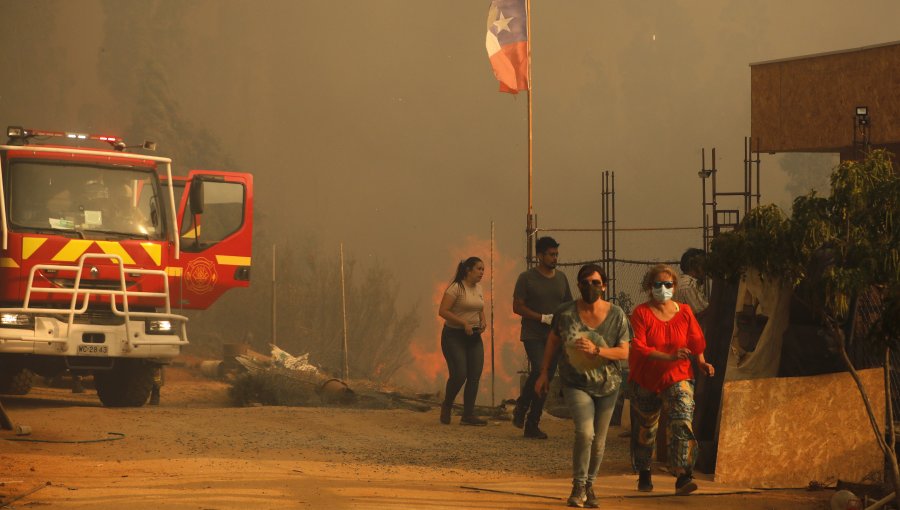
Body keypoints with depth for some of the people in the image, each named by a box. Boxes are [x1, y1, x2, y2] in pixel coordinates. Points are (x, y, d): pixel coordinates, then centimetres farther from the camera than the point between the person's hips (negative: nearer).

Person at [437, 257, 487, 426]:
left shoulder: (478, 289, 11)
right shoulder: (456, 288, -12)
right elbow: (443, 311, -18)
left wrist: (482, 322, 3)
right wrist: (464, 323, -22)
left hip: (473, 337, 7)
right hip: (454, 336, -7)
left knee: (475, 375, -1)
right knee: (459, 375, -13)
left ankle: (468, 415, 4)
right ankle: (446, 407, 13)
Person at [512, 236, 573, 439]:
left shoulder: (561, 278, 11)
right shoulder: (527, 278, -4)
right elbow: (517, 307, -7)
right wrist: (543, 318, -16)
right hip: (533, 336, -5)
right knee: (539, 370, -24)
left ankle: (532, 426, 10)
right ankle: (521, 407, 1)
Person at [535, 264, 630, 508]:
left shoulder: (616, 316, -10)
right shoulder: (565, 313, -9)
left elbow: (624, 352, -11)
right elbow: (553, 341, 6)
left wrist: (596, 350, -26)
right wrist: (544, 373, 7)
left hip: (606, 385, 2)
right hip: (576, 384, -2)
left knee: (598, 441, 10)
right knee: (585, 433, -21)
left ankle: (590, 486, 31)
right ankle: (578, 488, -6)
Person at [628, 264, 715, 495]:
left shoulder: (684, 312, 3)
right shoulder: (641, 313, -7)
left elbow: (696, 341, 14)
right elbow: (638, 348, -17)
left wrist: (702, 362, -5)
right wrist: (669, 357, -28)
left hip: (678, 377, 0)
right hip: (646, 380, 0)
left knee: (682, 421, -21)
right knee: (645, 429, 13)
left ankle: (683, 477, -28)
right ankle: (644, 474, 36)